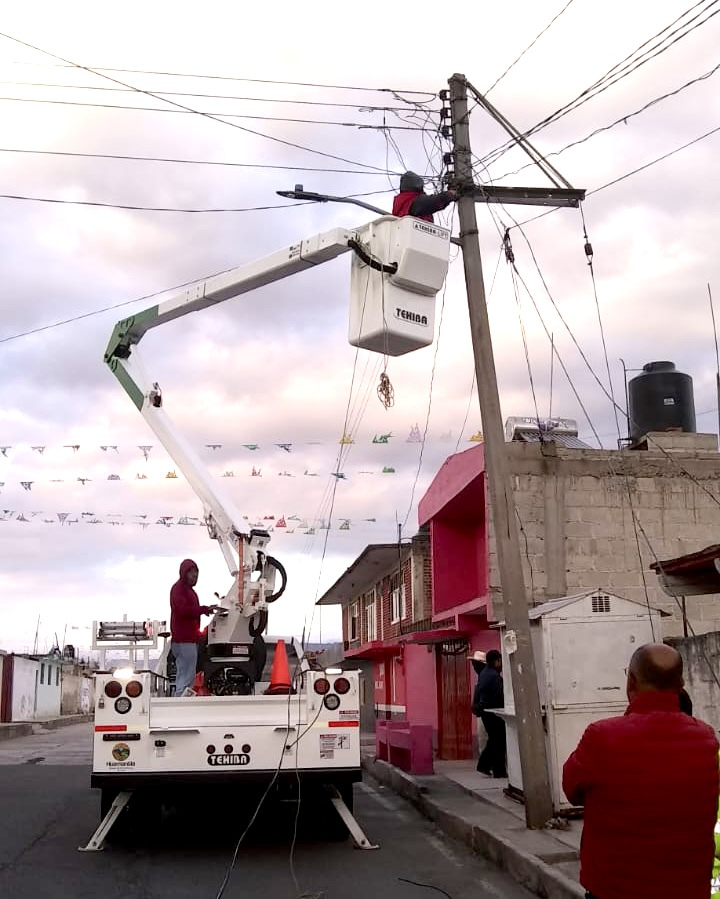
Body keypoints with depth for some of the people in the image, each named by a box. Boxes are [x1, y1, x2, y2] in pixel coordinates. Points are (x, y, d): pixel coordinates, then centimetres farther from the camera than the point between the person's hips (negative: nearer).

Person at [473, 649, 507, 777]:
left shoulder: (484, 672, 10)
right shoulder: (494, 675, -19)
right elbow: (499, 696, -21)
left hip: (483, 709, 9)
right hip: (492, 710, -9)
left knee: (493, 739, 18)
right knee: (499, 740, 0)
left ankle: (483, 765, 17)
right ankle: (499, 771, 4)